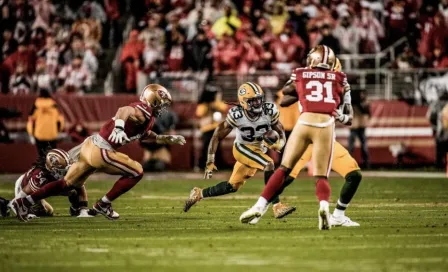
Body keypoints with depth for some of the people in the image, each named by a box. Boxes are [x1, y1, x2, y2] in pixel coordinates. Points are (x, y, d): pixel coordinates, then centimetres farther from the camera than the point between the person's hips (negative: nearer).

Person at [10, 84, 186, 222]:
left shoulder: (145, 115, 17)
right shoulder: (143, 113, -13)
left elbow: (144, 134, 36)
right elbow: (124, 110, -33)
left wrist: (168, 139, 34)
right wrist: (119, 127, -50)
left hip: (91, 146, 9)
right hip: (100, 152, -9)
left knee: (69, 183, 17)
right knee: (136, 172, -2)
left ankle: (25, 202, 17)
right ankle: (104, 204, 6)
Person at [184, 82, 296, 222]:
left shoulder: (269, 111, -18)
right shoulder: (236, 115, -24)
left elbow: (281, 133, -6)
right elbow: (217, 136, -14)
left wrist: (279, 144, -30)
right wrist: (210, 162, -15)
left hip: (259, 150, 5)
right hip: (242, 148, -5)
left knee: (232, 187, 12)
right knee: (269, 164, -30)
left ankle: (199, 194, 32)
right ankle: (277, 207, -30)